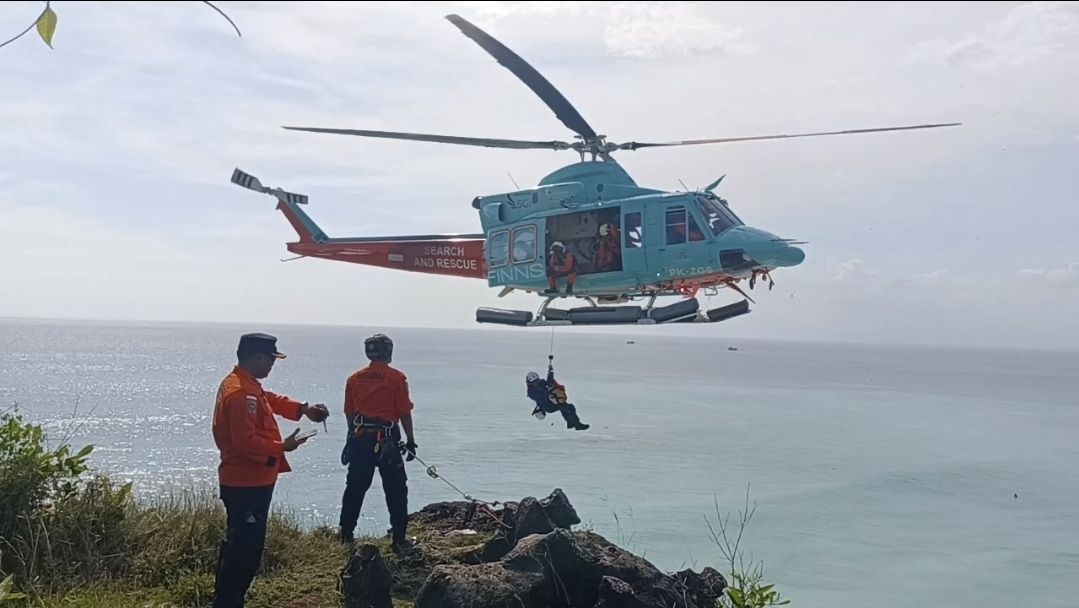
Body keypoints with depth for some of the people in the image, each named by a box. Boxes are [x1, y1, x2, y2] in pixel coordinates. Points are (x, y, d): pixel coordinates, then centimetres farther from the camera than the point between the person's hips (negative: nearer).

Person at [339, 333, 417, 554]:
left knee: (355, 488, 13)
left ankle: (346, 536, 18)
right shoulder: (396, 378, -7)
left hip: (359, 439, 4)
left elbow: (349, 413, 11)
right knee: (396, 491, 3)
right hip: (386, 440, -4)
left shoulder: (354, 378, 6)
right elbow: (405, 413, -8)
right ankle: (399, 540, 3)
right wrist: (411, 441, -1)